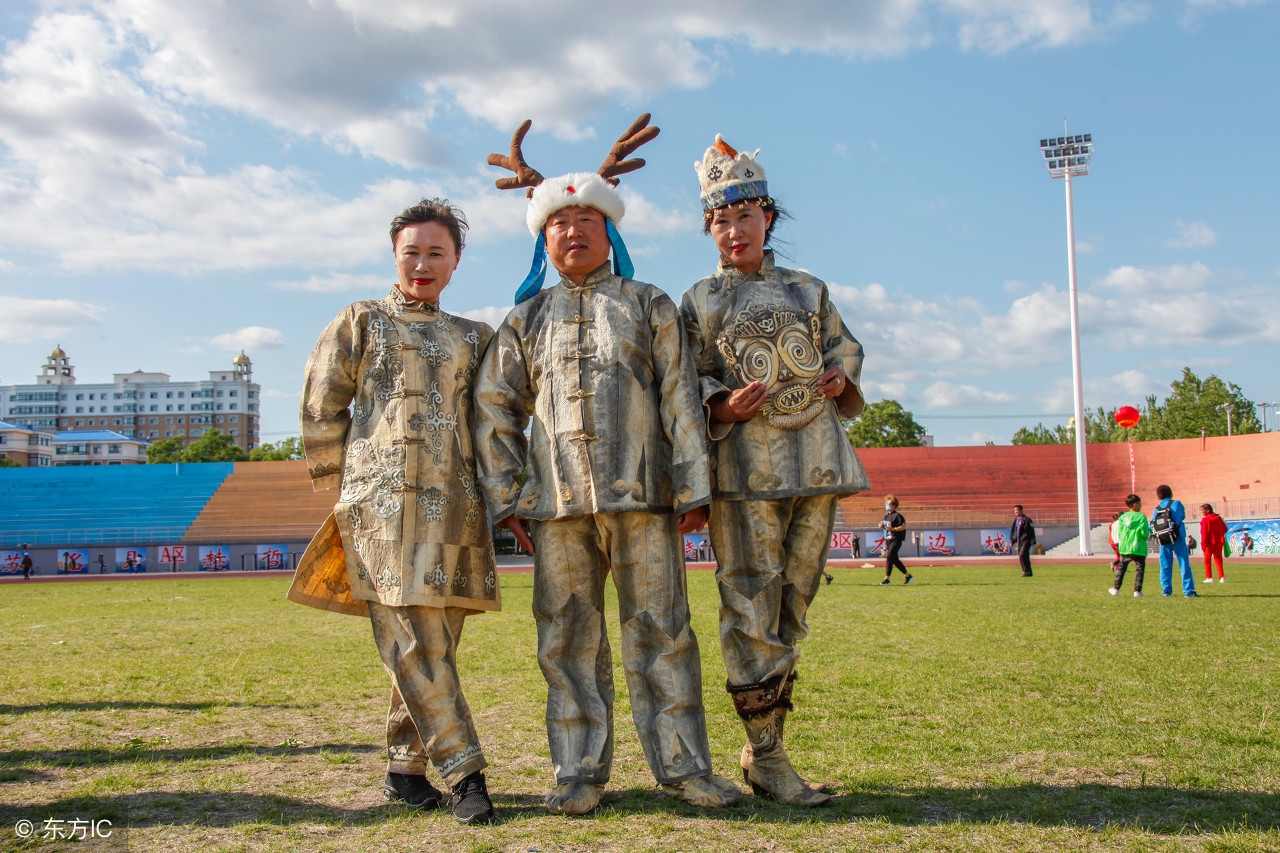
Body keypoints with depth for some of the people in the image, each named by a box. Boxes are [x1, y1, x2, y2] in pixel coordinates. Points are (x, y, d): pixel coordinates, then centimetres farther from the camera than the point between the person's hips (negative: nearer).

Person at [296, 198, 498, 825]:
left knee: (430, 642, 5)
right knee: (413, 642, -9)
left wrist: (492, 489, 13)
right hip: (386, 503, -4)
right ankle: (464, 772, -6)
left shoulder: (473, 337, 19)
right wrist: (342, 489, 6)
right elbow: (320, 411, 8)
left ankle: (404, 767, 16)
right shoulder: (360, 322, 9)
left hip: (456, 507, 4)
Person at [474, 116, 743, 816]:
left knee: (659, 629, 0)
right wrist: (506, 496, 4)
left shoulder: (649, 305, 13)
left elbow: (680, 397, 5)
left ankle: (682, 765, 9)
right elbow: (494, 410, 13)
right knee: (568, 637, 4)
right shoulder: (525, 319, 17)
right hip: (557, 500, 2)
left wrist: (692, 487, -3)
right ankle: (580, 771, 13)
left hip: (641, 494, -1)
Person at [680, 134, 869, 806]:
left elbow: (844, 345, 25)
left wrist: (842, 377, 3)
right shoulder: (699, 301, 7)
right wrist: (721, 405, -16)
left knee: (795, 602, 7)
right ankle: (766, 757, 1)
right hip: (745, 466, -4)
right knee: (751, 606, -7)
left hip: (816, 460, 4)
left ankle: (765, 740, 19)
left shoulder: (808, 290, 17)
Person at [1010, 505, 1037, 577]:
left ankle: (1027, 571, -11)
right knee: (1024, 557, 10)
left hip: (1026, 541, -7)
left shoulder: (1027, 519, -8)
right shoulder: (1015, 520, 13)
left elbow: (1031, 531, -9)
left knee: (1022, 555, -18)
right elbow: (1012, 530, 20)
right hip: (1019, 541, 7)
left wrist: (1033, 542, -11)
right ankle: (1028, 572, 17)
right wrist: (1011, 540, 14)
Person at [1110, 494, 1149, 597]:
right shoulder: (1141, 517, -9)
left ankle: (1116, 589, 18)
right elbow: (1144, 533, -14)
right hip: (1138, 548, -4)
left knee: (1121, 568, 16)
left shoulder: (1122, 517, 3)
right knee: (1139, 569, 4)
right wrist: (1148, 533, 7)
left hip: (1124, 548, 4)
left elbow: (1119, 533, 4)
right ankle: (1137, 591, 0)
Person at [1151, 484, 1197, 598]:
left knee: (1165, 566, 9)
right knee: (1184, 564, -1)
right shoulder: (1176, 504, -3)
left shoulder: (1157, 508, 5)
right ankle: (1188, 590, -5)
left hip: (1163, 541, 3)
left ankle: (1166, 589, 8)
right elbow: (1182, 517, 5)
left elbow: (1152, 525, -2)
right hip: (1177, 539, -3)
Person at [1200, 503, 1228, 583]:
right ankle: (1222, 577, 3)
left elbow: (1204, 533, -16)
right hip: (1219, 542, 5)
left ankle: (1209, 577, 3)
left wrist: (1203, 544, -15)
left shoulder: (1205, 519, -12)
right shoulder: (1218, 518, 6)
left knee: (1207, 560, 5)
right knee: (1218, 560, 10)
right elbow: (1224, 529, 8)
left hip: (1209, 543, -5)